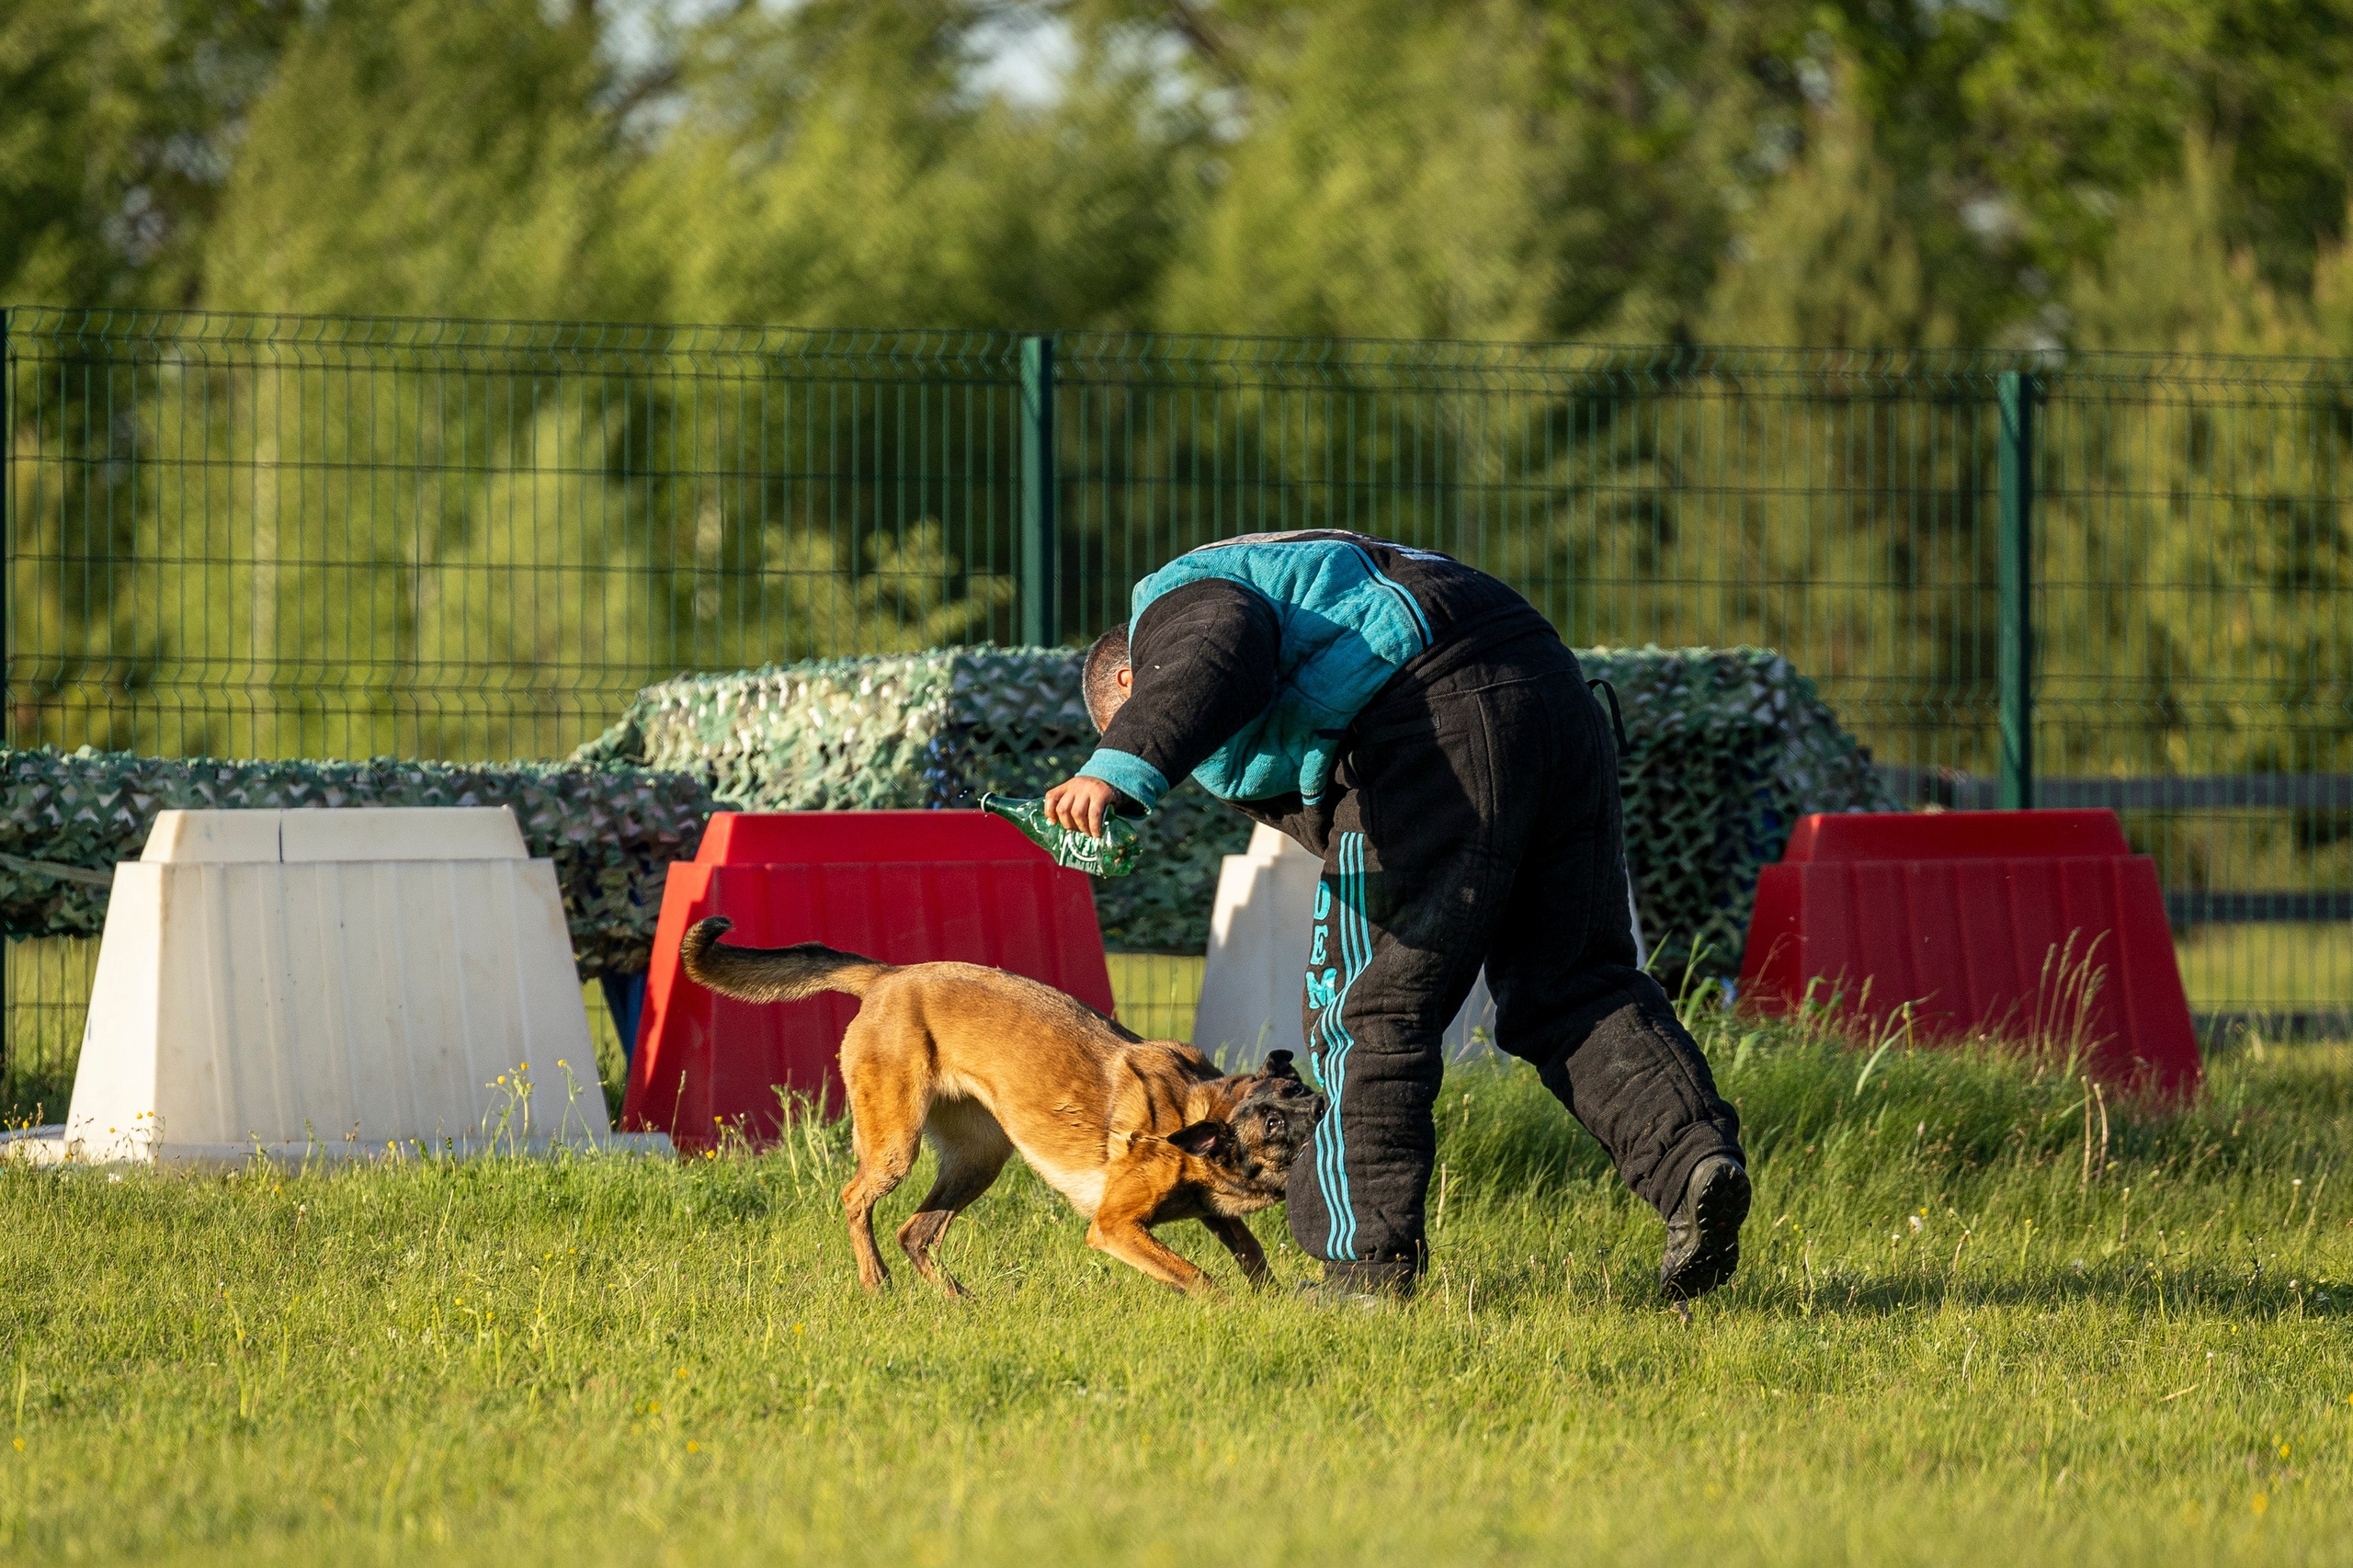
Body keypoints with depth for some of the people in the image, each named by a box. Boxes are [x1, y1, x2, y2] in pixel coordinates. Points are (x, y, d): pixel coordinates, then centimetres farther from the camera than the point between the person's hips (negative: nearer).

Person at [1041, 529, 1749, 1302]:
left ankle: (1368, 1261, 3)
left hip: (1440, 731, -9)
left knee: (1373, 1005, 0)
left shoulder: (1173, 603, 9)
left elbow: (1213, 662, -17)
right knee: (1573, 985, 12)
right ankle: (1694, 1153, -7)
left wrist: (1124, 768, -29)